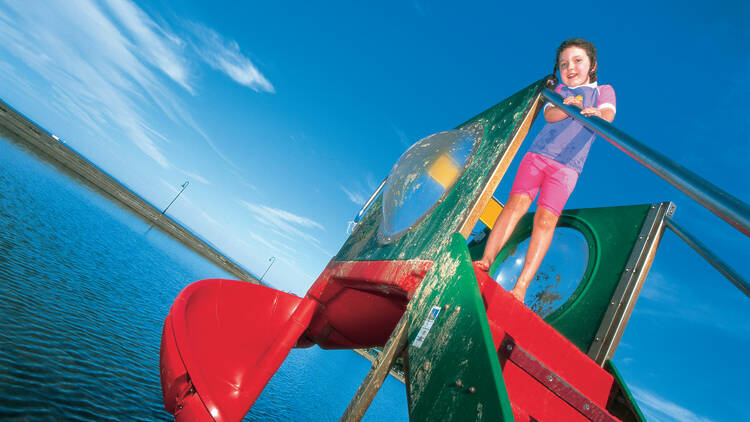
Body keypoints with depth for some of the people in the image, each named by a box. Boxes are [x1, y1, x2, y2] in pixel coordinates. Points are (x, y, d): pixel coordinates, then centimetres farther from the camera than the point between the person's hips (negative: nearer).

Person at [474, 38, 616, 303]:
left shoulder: (603, 91, 17)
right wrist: (572, 106, -20)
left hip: (567, 166, -2)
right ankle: (486, 260, -25)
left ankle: (522, 286, -23)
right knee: (517, 201, -19)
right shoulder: (560, 90, 23)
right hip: (538, 153, 3)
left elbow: (607, 115, -5)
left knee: (546, 218, -18)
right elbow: (549, 115, 1)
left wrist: (595, 113, -29)